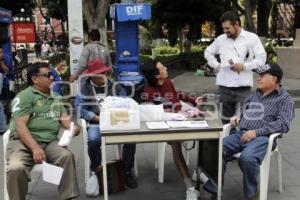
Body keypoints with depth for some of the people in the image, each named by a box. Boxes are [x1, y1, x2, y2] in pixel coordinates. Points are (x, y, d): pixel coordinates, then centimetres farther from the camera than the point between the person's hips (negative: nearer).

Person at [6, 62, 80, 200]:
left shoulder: (56, 98, 20)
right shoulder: (24, 96, -1)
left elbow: (64, 118, 17)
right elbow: (20, 125, -11)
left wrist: (73, 127, -9)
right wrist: (35, 148, -24)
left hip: (49, 142, 4)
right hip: (24, 141, -4)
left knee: (67, 156, -27)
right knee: (16, 167, -33)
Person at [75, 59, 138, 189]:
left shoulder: (115, 87, 14)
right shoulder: (85, 88, 7)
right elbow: (80, 109, -1)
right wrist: (98, 118, -11)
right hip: (96, 123, -2)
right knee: (93, 140, -34)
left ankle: (127, 171, -7)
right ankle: (97, 171, -7)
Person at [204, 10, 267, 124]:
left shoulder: (252, 38, 0)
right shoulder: (220, 39, 9)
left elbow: (261, 58, -1)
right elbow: (208, 52, 24)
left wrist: (244, 66, -13)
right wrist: (216, 65, 9)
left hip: (243, 86, -3)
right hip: (224, 85, 3)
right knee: (226, 120, 10)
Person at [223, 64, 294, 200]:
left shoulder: (285, 99, 3)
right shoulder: (255, 94, 24)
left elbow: (283, 124, -10)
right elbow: (243, 107, 38)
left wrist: (257, 132, -18)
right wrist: (237, 116, 13)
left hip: (262, 138, -6)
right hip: (241, 134, 6)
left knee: (247, 158, -36)